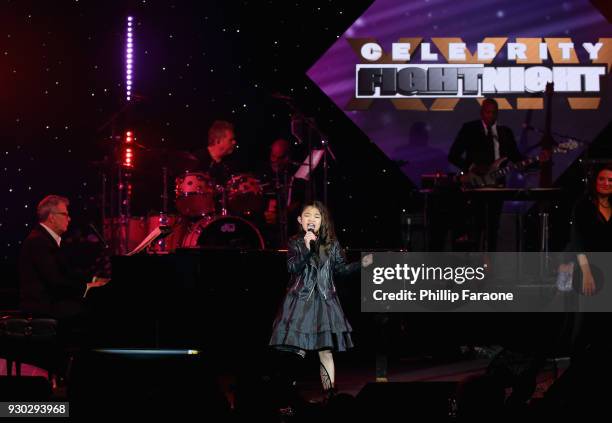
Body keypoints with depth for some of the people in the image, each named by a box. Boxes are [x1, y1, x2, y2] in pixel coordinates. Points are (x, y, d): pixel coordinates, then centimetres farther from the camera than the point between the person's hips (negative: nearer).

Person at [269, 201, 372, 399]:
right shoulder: (295, 243, 0)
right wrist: (306, 248, -25)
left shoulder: (331, 243, 6)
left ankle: (329, 393, 7)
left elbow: (341, 268, 11)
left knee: (326, 352, 1)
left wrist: (361, 263, -3)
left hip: (324, 302, 1)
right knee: (298, 352, -3)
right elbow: (293, 268, -13)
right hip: (301, 301, -1)